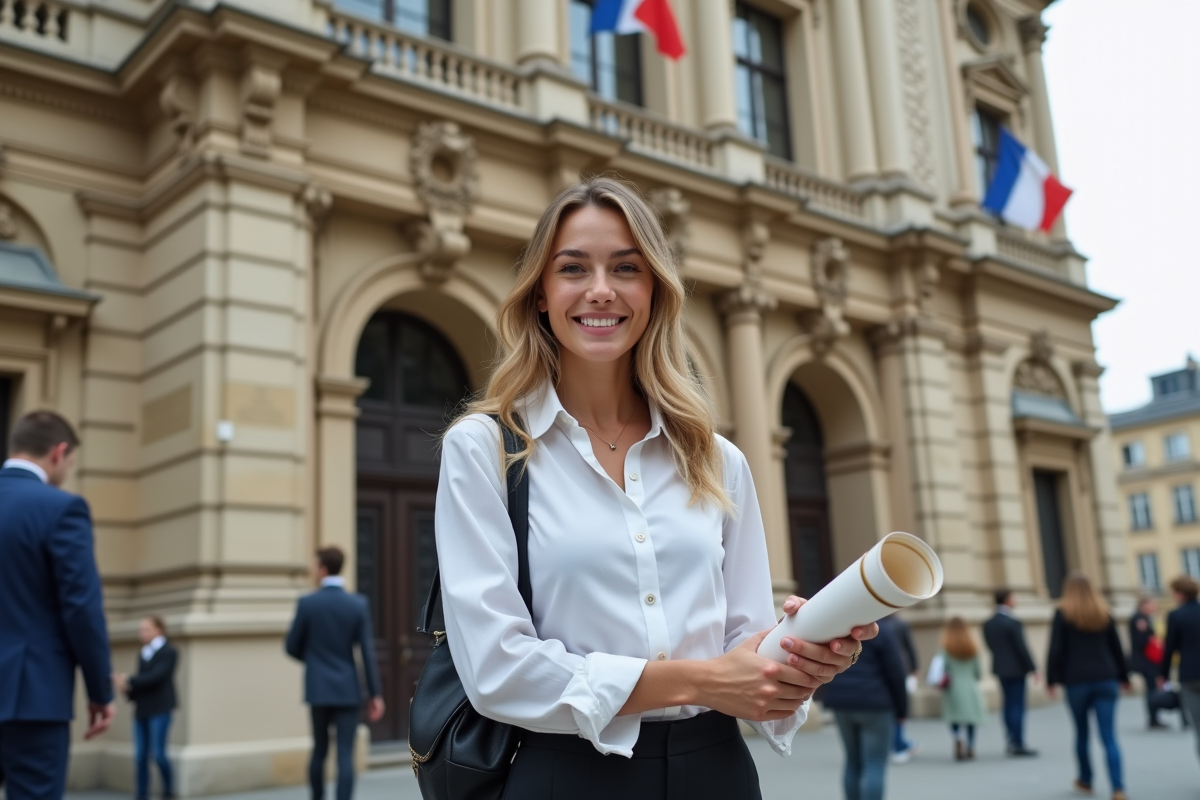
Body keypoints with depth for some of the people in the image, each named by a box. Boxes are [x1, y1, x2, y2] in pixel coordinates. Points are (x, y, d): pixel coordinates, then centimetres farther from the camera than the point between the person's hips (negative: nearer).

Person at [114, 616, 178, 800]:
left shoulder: (169, 652, -4)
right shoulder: (143, 654, 16)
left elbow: (156, 677, -16)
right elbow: (141, 682, 14)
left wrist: (128, 681, -15)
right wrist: (126, 688, -6)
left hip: (160, 710, -6)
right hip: (141, 710, 6)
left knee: (158, 754, -9)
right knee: (140, 756, 2)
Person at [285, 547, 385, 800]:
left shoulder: (307, 603, -6)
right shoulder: (358, 604, -4)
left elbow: (292, 648, 1)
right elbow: (368, 652, -7)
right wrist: (375, 694, -3)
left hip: (318, 689, 1)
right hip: (347, 690, -1)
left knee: (320, 749, 18)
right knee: (345, 754, -2)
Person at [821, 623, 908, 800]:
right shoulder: (883, 629, -9)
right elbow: (895, 672, -9)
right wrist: (901, 708, 0)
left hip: (840, 701, 6)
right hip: (874, 703, -6)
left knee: (853, 762, 16)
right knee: (875, 766, -2)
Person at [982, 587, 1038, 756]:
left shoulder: (988, 624, 5)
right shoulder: (1014, 623, -17)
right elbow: (1022, 648, -16)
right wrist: (1033, 668, -8)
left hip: (1000, 668, 7)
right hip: (1016, 669, -7)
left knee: (1009, 704, 14)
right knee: (1017, 706, -2)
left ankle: (1011, 741, 17)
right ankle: (1018, 744, -1)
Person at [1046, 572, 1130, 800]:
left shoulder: (1063, 613, -1)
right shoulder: (1104, 612, 10)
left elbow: (1056, 650, -7)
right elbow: (1117, 648, 13)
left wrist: (1052, 679, -2)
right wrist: (1123, 677, 21)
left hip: (1077, 680, -2)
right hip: (1106, 679, 2)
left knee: (1081, 733, 14)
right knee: (1109, 736, -3)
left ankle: (1085, 780, 27)